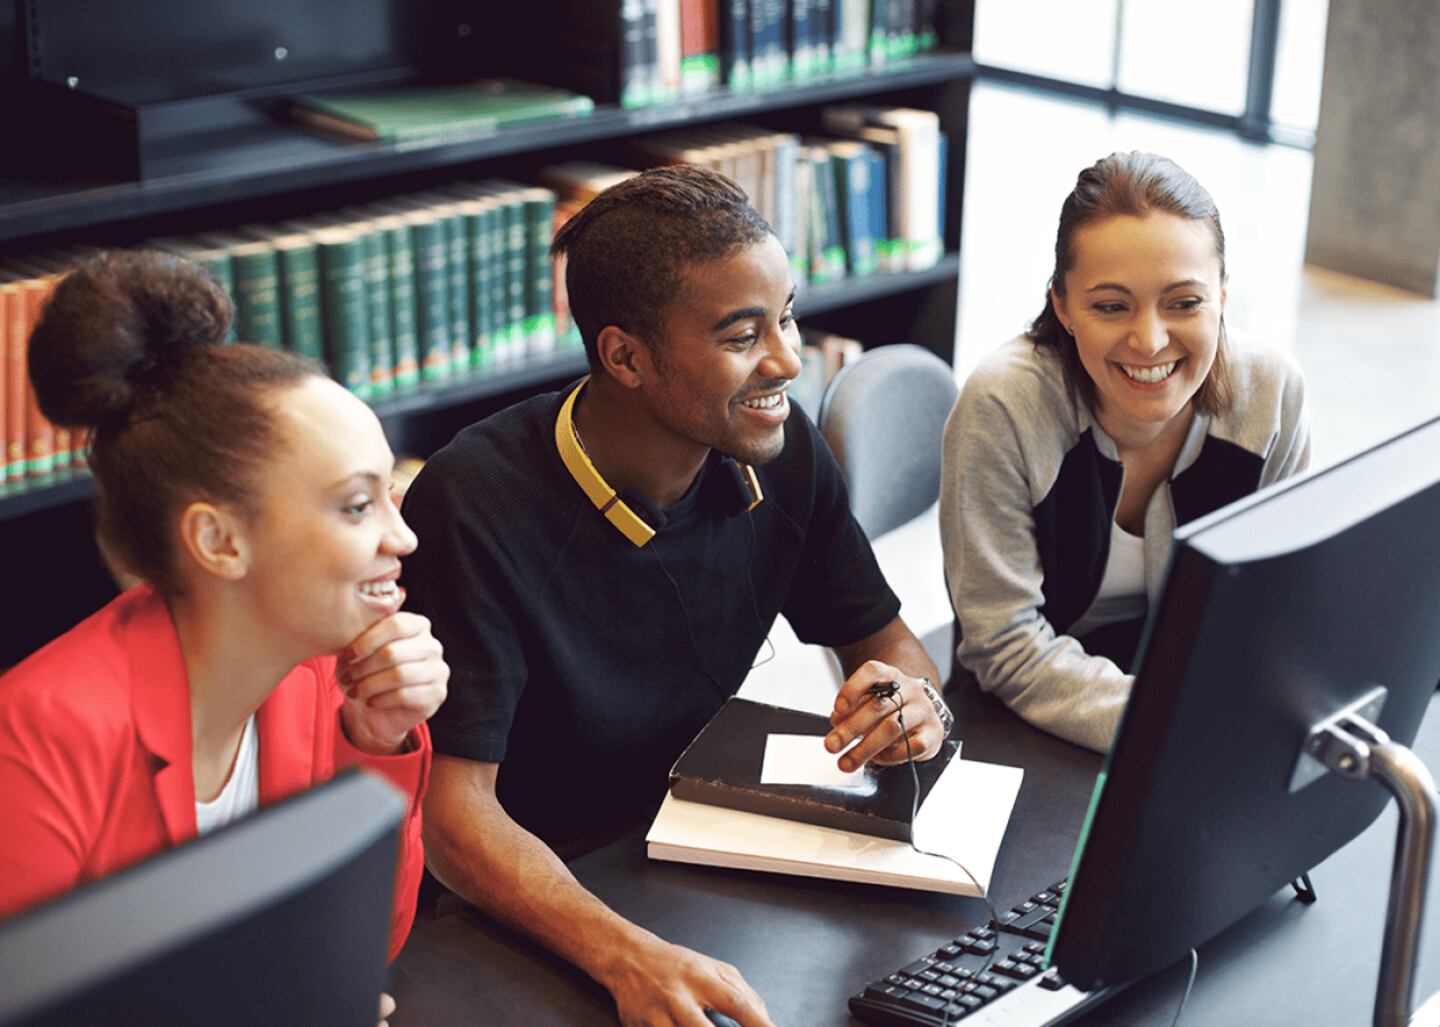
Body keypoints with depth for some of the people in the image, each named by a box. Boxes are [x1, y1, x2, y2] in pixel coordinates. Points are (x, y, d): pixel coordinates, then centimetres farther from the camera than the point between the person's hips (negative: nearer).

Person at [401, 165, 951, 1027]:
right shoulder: (478, 506, -22)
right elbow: (453, 805, -25)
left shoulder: (782, 454, -5)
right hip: (520, 915, -4)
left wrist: (918, 705, -16)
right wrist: (624, 955, -41)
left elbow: (884, 640, 9)